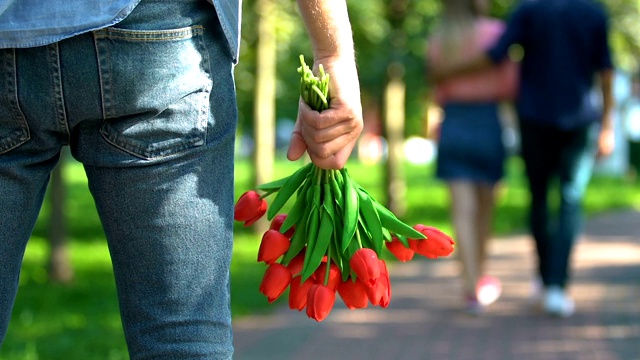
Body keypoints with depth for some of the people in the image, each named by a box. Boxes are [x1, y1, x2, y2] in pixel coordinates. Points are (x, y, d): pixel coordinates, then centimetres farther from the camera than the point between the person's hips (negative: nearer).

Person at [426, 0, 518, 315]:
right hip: (488, 126, -2)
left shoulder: (437, 41, 6)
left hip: (452, 127, 2)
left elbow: (439, 93, 8)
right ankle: (480, 278, 32)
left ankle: (472, 289, -15)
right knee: (485, 209, 16)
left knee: (463, 212, -5)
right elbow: (509, 87, -6)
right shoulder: (495, 32, -5)